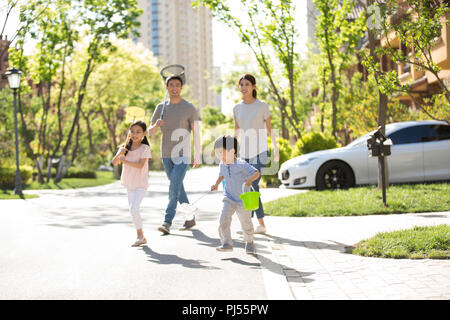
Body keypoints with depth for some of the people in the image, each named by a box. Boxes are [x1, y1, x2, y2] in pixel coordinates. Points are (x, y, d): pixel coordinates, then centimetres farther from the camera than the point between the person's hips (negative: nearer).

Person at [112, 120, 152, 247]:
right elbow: (114, 163, -6)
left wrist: (125, 161, -24)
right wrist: (119, 153, -23)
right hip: (129, 184, 6)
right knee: (132, 210, 11)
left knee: (134, 209, -18)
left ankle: (140, 236, -5)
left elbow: (140, 165, -23)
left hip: (141, 184, -6)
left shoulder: (145, 148, -12)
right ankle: (140, 237, 23)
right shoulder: (125, 147, 2)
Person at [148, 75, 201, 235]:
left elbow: (196, 133, -4)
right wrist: (156, 125, -17)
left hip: (182, 155, -5)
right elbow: (150, 132, 7)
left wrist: (197, 157, -8)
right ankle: (190, 217, 27)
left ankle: (167, 223, -17)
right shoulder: (161, 107, 8)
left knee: (174, 188, -15)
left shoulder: (189, 108, -4)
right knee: (178, 188, 13)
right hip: (166, 155, 5)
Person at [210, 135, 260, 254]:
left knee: (246, 224, 8)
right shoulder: (223, 165, -2)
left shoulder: (241, 165, -20)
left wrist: (249, 180, -41)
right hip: (229, 199, 4)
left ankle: (249, 242, 36)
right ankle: (227, 243, -11)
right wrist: (217, 184, 4)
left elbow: (257, 173, -23)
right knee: (223, 219, -17)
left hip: (243, 200, -4)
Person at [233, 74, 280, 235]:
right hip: (245, 153, 5)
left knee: (251, 187, -14)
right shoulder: (237, 108, 5)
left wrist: (276, 149, 3)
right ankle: (261, 224, 19)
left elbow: (269, 129, 0)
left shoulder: (262, 106, -7)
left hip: (260, 152, -5)